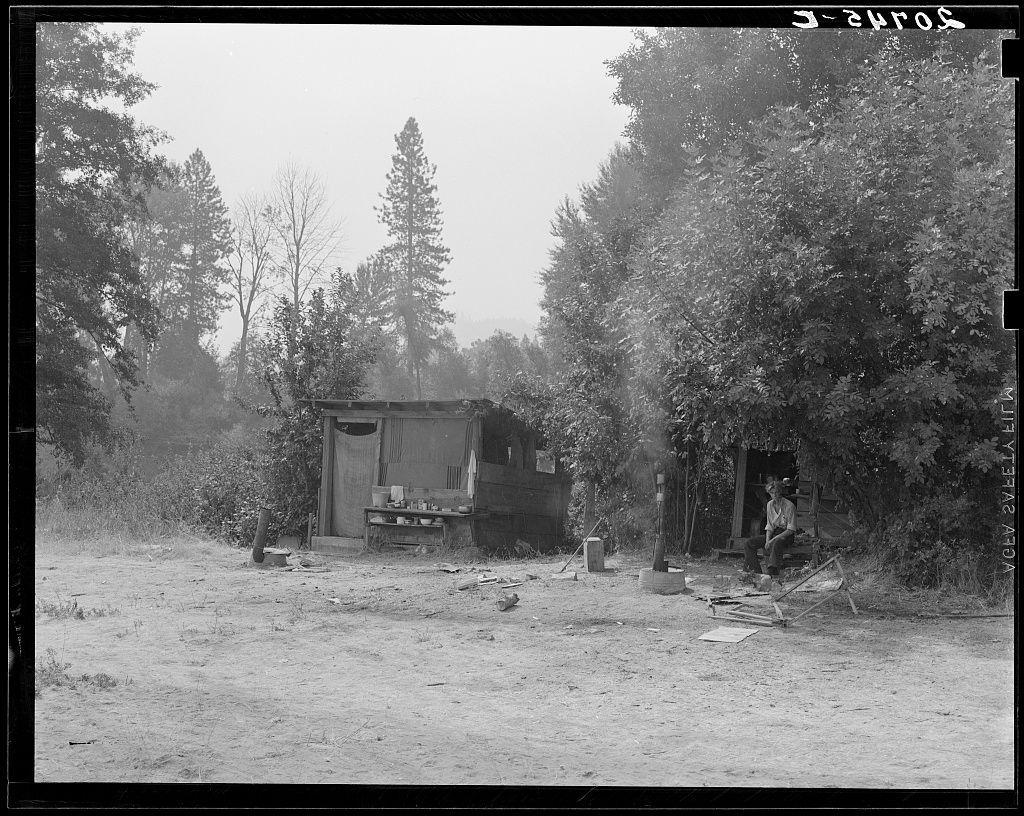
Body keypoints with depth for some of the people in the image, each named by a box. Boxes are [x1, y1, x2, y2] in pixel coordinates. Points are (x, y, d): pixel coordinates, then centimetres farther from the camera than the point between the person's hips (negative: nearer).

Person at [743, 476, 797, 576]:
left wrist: (773, 540, -23)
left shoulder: (789, 506, -13)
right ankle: (755, 570, -13)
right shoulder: (770, 504, 6)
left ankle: (772, 571, -43)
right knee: (749, 543, -11)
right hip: (773, 533, 7)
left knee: (776, 543, -41)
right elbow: (769, 526, 8)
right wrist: (767, 540, -11)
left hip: (786, 534, -7)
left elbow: (791, 530, -15)